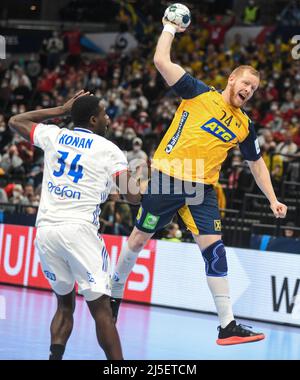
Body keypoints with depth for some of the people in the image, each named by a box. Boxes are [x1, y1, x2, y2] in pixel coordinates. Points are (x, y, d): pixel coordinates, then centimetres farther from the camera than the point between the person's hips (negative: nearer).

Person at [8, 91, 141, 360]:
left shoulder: (53, 135, 13)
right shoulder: (108, 149, 2)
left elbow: (15, 122, 31)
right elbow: (134, 196, -3)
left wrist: (60, 110, 30)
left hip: (45, 229, 5)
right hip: (79, 230, -5)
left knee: (65, 303, 18)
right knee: (100, 307, -3)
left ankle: (55, 357, -1)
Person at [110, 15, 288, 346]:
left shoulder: (244, 126, 10)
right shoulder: (199, 93, -2)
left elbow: (256, 164, 22)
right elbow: (161, 61, -9)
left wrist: (273, 200, 15)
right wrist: (169, 29, -1)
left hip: (201, 189, 3)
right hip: (166, 178, -3)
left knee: (214, 248, -7)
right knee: (138, 239, 6)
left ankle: (227, 327, -9)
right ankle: (114, 292, 31)